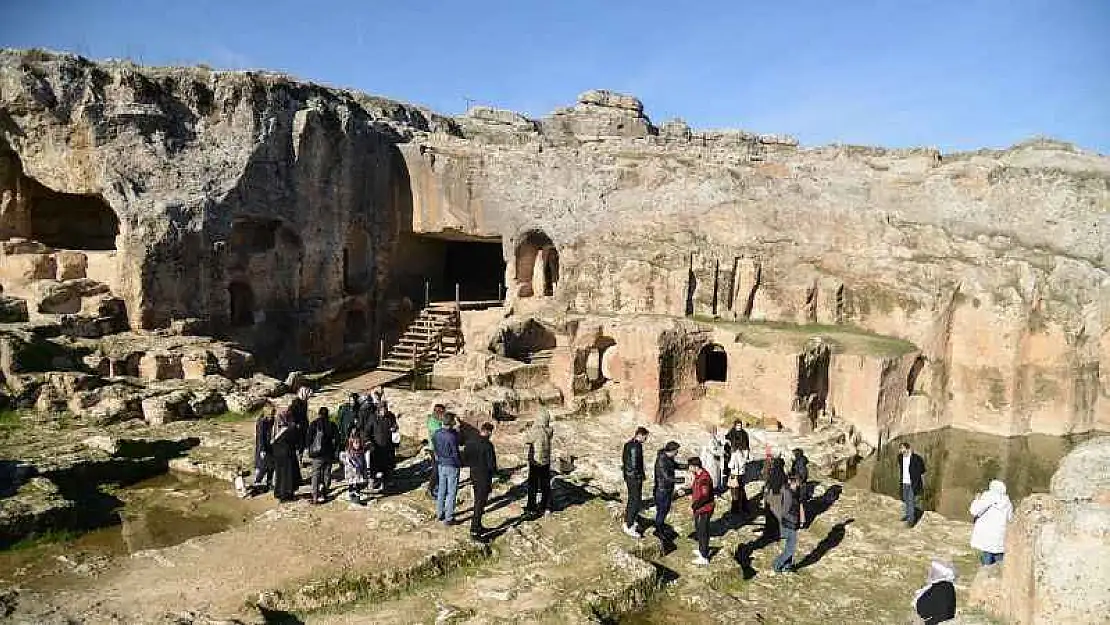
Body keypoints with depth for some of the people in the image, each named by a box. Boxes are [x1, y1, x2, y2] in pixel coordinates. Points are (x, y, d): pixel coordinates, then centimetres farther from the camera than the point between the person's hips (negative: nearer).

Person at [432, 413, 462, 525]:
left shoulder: (437, 434, -2)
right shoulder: (452, 436, -24)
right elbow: (455, 453, -18)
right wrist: (460, 463, -2)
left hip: (441, 464, 7)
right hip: (452, 466, -7)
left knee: (441, 490, 19)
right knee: (451, 492, 3)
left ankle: (439, 514, 30)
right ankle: (448, 518, 8)